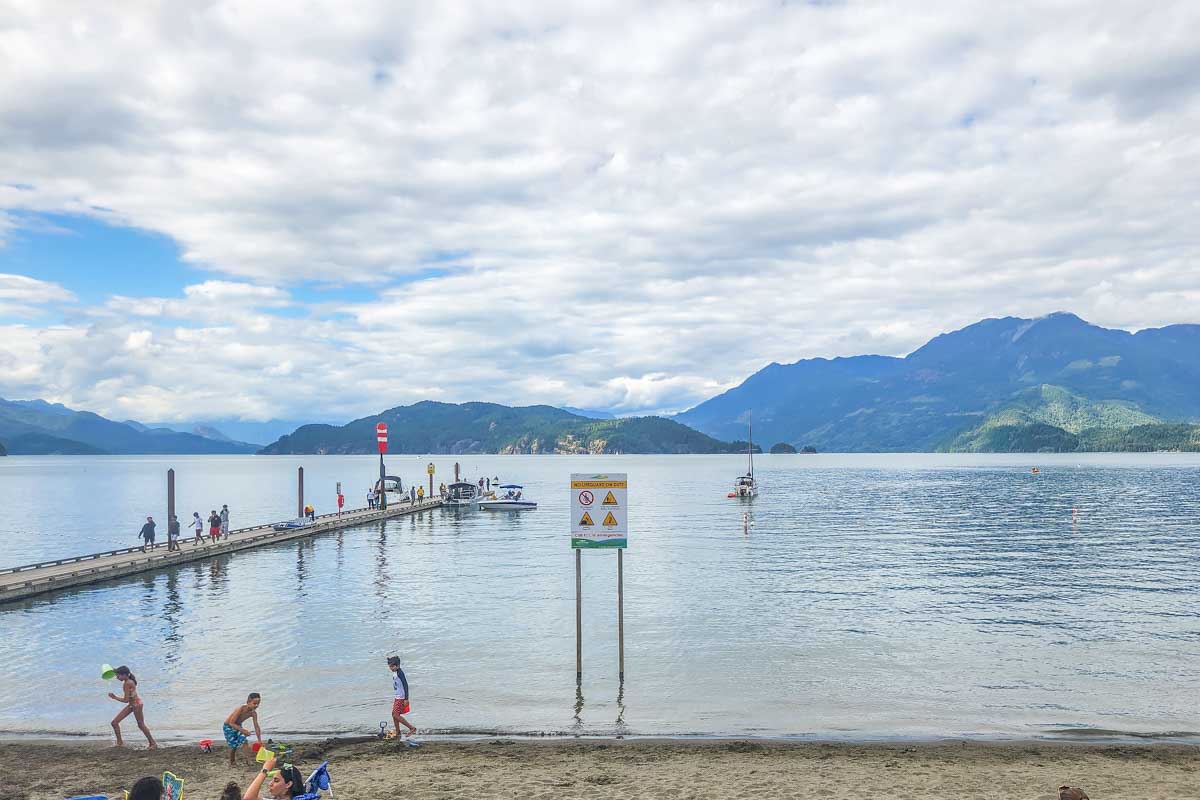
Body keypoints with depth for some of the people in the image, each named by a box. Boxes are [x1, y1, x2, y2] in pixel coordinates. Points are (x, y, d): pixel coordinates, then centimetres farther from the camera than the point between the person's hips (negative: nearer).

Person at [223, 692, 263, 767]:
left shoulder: (253, 713, -17)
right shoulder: (241, 709, -35)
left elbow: (256, 727, -10)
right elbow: (231, 723, -31)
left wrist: (259, 740, -11)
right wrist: (242, 730, -36)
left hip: (238, 726, 5)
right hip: (228, 727, -5)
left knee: (244, 741, -12)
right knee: (233, 746, -4)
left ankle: (249, 760, -13)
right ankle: (231, 763, 17)